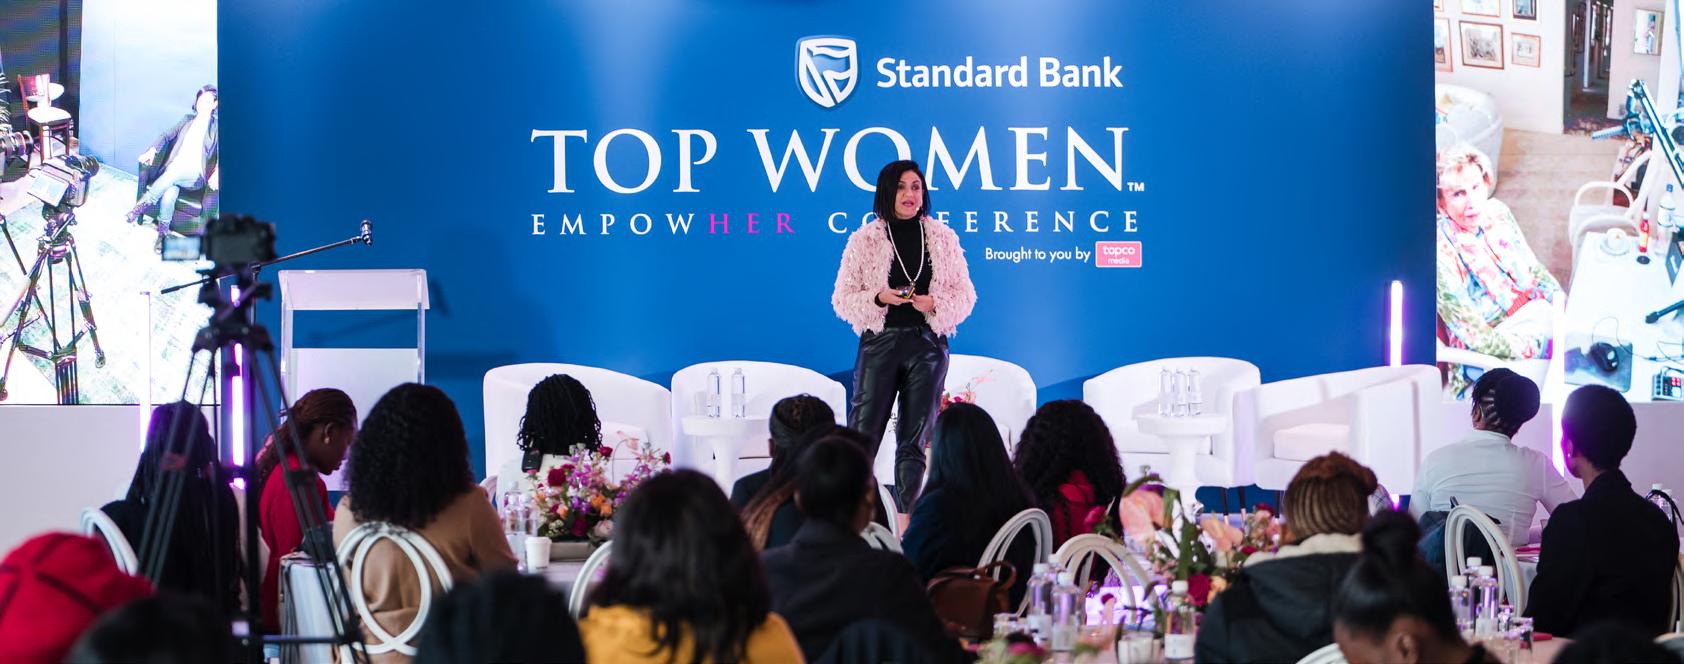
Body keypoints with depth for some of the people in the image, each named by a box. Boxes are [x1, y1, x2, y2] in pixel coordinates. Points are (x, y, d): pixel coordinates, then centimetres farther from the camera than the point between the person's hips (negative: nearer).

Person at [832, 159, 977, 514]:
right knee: (863, 434, -8)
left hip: (927, 344, 2)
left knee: (915, 438, 4)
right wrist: (879, 297, -15)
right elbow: (843, 298, 3)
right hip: (880, 342, -2)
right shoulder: (864, 240, 3)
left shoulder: (943, 238, 8)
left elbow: (965, 295, 9)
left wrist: (935, 303, -11)